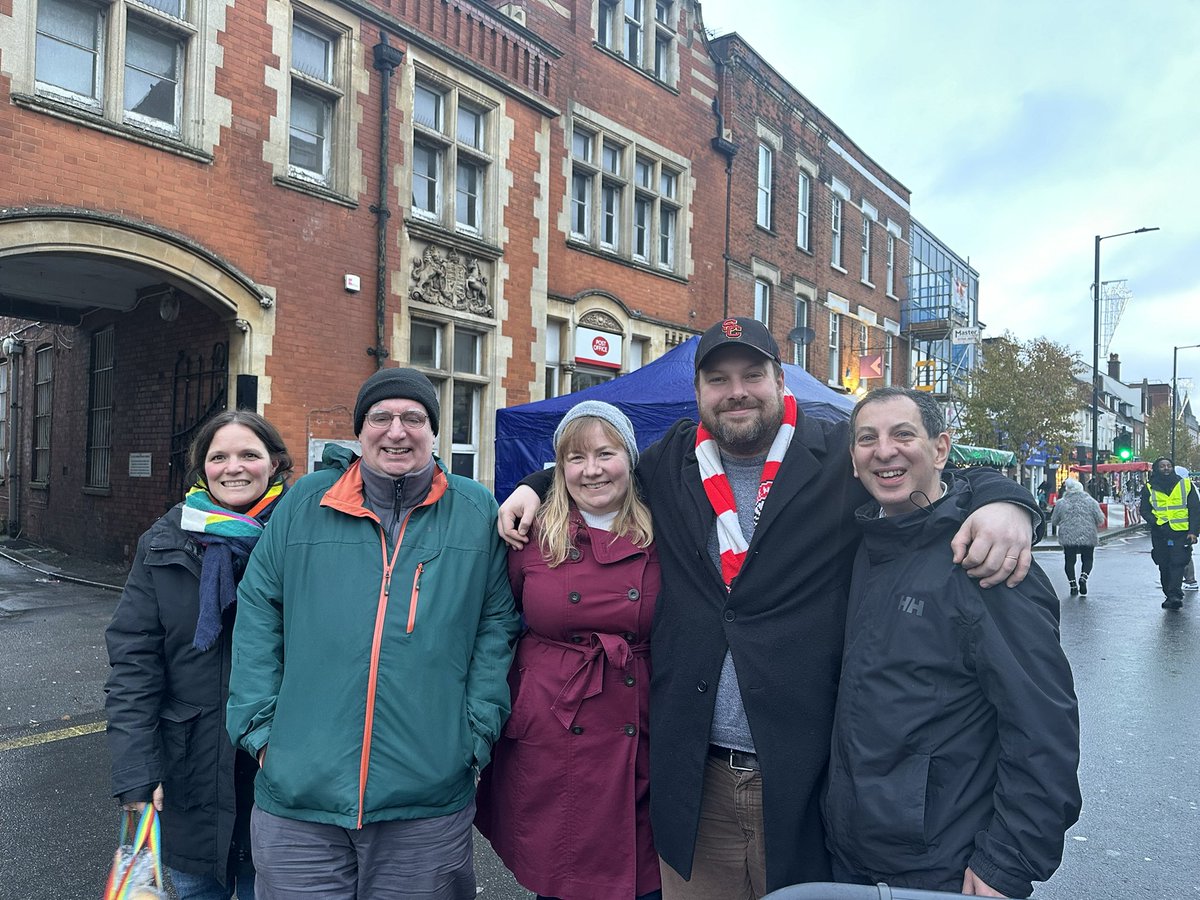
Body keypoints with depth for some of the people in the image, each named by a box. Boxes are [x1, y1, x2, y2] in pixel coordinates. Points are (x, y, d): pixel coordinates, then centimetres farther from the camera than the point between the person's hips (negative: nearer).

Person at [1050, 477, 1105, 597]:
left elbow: (1054, 522, 5)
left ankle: (1073, 585, 5)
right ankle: (1083, 577, -11)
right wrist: (1091, 524, 20)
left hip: (1067, 538, 0)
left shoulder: (1061, 503, -1)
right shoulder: (1090, 501, 0)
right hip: (1088, 537, 0)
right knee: (1087, 560, 13)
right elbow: (1101, 520, 0)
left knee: (1069, 561, 9)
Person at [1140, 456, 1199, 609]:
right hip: (1160, 533, 2)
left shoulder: (1185, 484, 7)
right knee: (1164, 566, 5)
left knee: (1178, 563, -13)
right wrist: (1154, 521, -12)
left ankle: (1174, 595, -17)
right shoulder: (1149, 488, 7)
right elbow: (1144, 510, 8)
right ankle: (1170, 595, 15)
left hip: (1181, 532, -1)